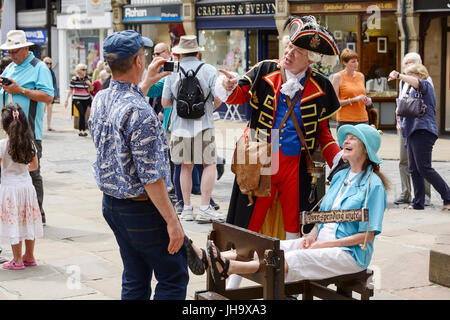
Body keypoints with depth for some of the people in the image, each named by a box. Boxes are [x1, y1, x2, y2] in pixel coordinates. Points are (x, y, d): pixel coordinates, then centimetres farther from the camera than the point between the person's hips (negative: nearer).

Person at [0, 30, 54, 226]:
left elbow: (48, 97, -15)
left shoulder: (39, 68, -5)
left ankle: (38, 215, 3)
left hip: (29, 132, -7)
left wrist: (20, 90, -17)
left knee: (32, 173, -4)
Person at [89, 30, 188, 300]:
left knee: (134, 280, 18)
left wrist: (146, 83, 30)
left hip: (111, 203, 9)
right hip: (142, 208, -9)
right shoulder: (140, 112, -24)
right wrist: (172, 221, -19)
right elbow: (150, 176, -24)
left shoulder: (100, 100, 2)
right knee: (174, 277, 4)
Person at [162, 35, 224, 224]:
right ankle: (205, 209, -2)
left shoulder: (173, 72, 2)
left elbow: (165, 103, 5)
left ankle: (187, 208, 13)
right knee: (209, 165, 4)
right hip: (203, 126, -2)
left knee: (186, 166, 11)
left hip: (180, 125, 3)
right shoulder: (209, 70, -3)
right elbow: (218, 99, -6)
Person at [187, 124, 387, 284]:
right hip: (320, 242, 7)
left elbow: (367, 235, -11)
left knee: (295, 259, -31)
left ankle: (230, 267, -52)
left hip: (350, 252, -7)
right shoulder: (339, 177, 18)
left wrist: (324, 244, -14)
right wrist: (312, 235, 0)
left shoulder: (373, 184, -7)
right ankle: (207, 258, -32)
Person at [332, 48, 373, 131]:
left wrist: (367, 100, 5)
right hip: (345, 121, -5)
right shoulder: (338, 77, -2)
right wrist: (354, 99, -15)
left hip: (363, 119, 5)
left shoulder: (361, 76, 14)